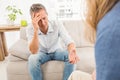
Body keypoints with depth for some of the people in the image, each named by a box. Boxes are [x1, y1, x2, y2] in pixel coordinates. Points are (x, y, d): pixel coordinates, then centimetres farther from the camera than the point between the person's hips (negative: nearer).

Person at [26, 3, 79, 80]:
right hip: (42, 53, -1)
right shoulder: (30, 29, -23)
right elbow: (34, 52, -34)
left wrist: (72, 51, -58)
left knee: (70, 57, -29)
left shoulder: (57, 24, -24)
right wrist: (36, 30, -45)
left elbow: (70, 42, -32)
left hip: (57, 51, 1)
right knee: (32, 59, -33)